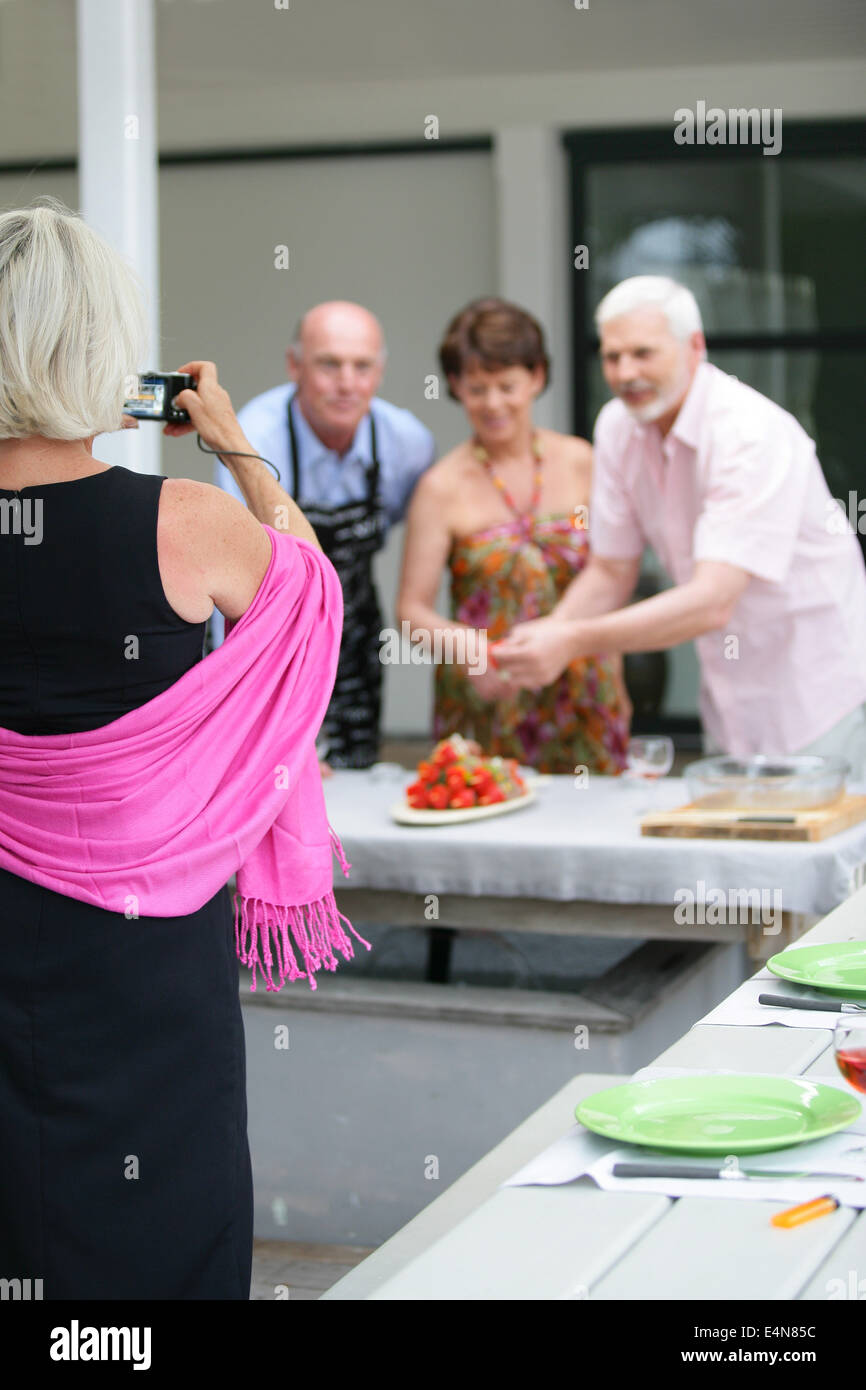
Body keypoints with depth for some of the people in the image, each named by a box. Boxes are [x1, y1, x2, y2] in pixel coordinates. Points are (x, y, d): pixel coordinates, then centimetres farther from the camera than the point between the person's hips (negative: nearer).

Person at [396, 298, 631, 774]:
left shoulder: (578, 463, 3)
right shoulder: (443, 488, -6)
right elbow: (412, 609, -6)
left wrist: (615, 681, 12)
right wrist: (465, 648, -25)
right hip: (488, 709, -2)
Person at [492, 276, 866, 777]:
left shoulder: (753, 434, -25)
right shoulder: (618, 426, -2)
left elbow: (713, 603, -34)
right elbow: (611, 573, 5)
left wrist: (574, 640, -40)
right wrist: (543, 638, -15)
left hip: (821, 694, -6)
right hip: (734, 699, 7)